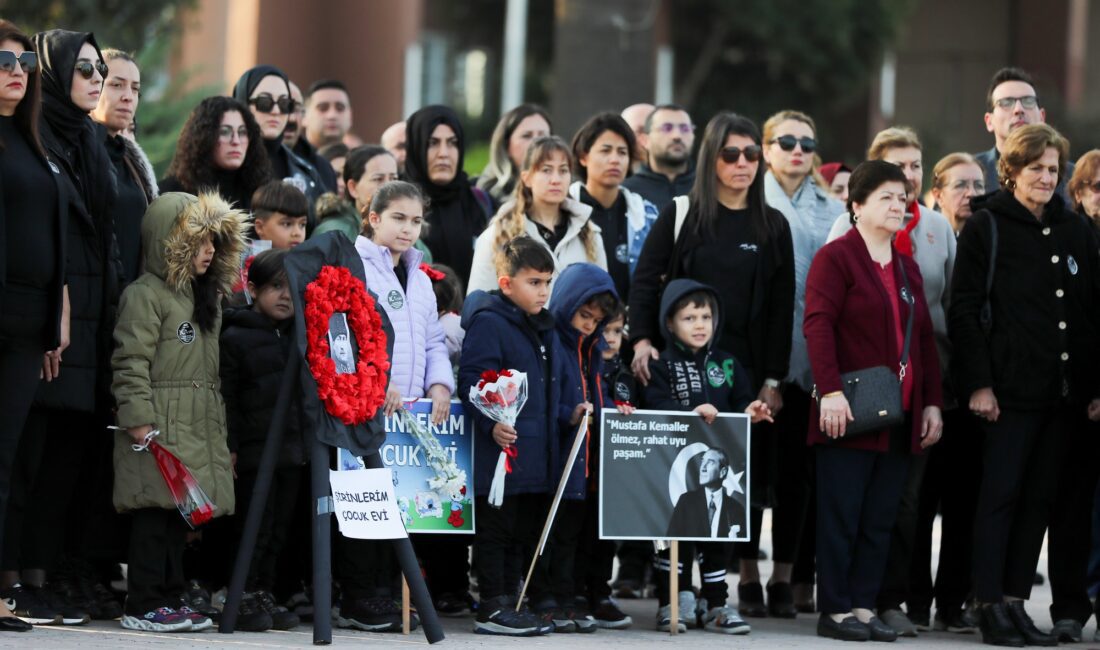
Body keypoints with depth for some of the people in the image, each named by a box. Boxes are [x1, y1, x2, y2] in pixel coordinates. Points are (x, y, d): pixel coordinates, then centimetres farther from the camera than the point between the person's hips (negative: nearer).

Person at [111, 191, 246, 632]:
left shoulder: (204, 297, 20)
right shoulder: (146, 295, -9)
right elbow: (131, 363, -15)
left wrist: (220, 428, 21)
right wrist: (139, 422, -21)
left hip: (198, 430, 9)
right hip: (160, 430, -9)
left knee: (180, 513, 10)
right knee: (154, 512, -8)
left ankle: (170, 598, 15)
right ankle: (143, 606, -6)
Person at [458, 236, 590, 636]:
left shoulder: (544, 328, 17)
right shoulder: (488, 323, -11)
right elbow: (472, 381, -18)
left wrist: (568, 413, 9)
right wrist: (491, 423, -29)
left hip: (537, 452, 9)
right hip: (503, 449, -9)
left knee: (524, 531, 14)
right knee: (496, 530, -3)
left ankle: (509, 601, 22)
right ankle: (493, 609, 1)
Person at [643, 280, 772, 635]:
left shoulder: (726, 364, 11)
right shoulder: (662, 366, -3)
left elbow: (740, 402, 9)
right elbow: (656, 406, -16)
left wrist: (750, 412, -13)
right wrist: (693, 413, -28)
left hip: (718, 464, 4)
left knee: (717, 533, 8)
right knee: (673, 533, 0)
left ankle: (715, 604, 17)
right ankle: (669, 604, 8)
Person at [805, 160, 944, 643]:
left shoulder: (907, 267, 19)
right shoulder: (836, 258, -4)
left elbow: (925, 339, 20)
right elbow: (818, 324, -15)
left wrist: (932, 402, 12)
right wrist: (830, 391, -24)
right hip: (850, 415, -7)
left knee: (880, 519, 5)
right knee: (841, 515, -3)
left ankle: (864, 605, 9)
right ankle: (835, 611, 0)